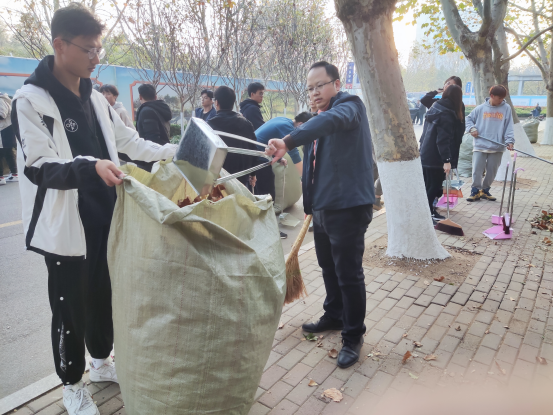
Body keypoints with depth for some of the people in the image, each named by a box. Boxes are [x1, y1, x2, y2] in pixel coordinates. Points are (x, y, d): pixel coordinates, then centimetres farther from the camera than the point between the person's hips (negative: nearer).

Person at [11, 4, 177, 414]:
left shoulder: (95, 98, 9)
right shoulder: (31, 100, -12)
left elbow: (130, 141, 17)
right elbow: (39, 168, -19)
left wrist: (175, 151, 8)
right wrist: (90, 166, -35)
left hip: (104, 220, 6)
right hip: (66, 226, -6)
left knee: (103, 295, 19)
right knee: (70, 306, 8)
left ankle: (101, 362, 41)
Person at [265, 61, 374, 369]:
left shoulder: (350, 105, -10)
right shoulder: (322, 117, 18)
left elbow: (331, 120, -36)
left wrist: (288, 142, -48)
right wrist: (310, 203, 21)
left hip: (348, 206, -9)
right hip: (323, 205, 9)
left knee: (349, 274, -1)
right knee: (329, 267, 20)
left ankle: (353, 337, 16)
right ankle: (334, 317, 40)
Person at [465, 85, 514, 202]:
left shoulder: (506, 108, 4)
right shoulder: (481, 108, 3)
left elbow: (509, 127, 1)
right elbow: (469, 119, 15)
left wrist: (510, 141, -11)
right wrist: (472, 128, -4)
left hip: (497, 147, 1)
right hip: (480, 145, -1)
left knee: (492, 171, 8)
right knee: (477, 169, -3)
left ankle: (485, 190, 23)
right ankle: (475, 191, 6)